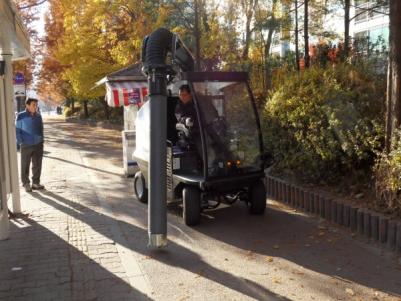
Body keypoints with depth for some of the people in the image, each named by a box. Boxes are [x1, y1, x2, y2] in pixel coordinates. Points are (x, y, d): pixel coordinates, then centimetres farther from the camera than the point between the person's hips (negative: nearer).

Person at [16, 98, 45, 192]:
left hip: (38, 145, 4)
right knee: (25, 165, 4)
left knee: (37, 165, 8)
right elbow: (17, 130, -4)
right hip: (26, 145, -4)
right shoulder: (21, 116, -6)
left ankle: (36, 183, 19)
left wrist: (41, 140, 10)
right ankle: (26, 183, 15)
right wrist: (21, 142, -9)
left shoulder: (38, 116, 5)